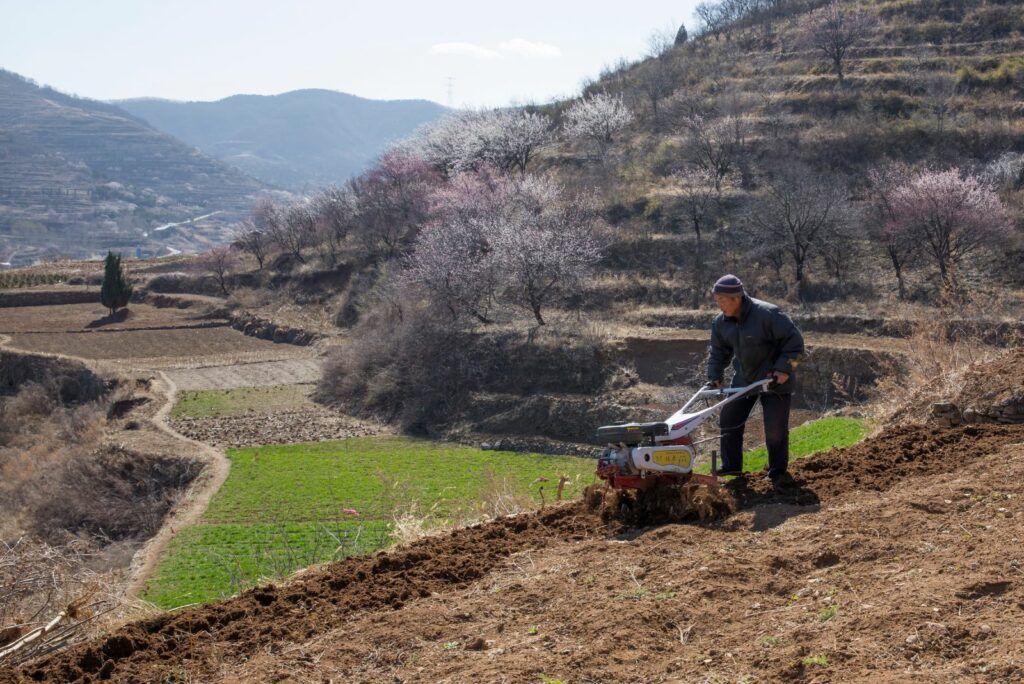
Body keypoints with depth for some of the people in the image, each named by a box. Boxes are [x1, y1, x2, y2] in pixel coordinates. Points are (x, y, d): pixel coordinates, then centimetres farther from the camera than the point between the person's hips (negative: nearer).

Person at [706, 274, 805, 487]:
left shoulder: (768, 314, -27)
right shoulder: (721, 323, -5)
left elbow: (794, 342, -21)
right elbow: (718, 352, 10)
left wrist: (784, 370, -25)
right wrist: (714, 377, -2)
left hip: (775, 381, -6)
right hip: (744, 379, 6)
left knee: (775, 429, -6)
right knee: (728, 421, 6)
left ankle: (778, 472, 10)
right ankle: (731, 465, 22)